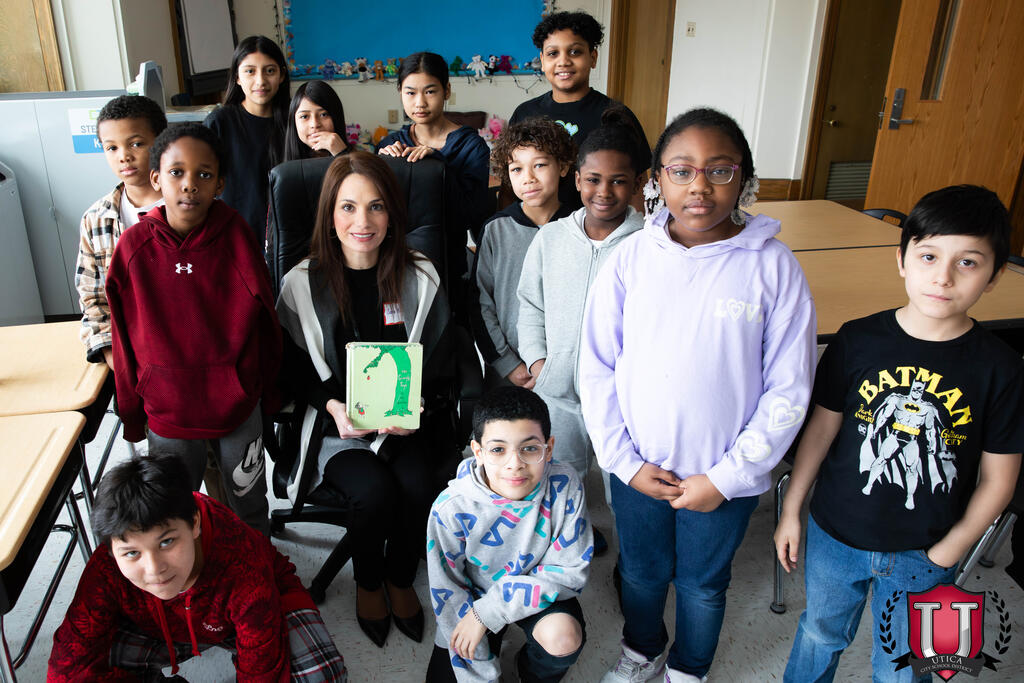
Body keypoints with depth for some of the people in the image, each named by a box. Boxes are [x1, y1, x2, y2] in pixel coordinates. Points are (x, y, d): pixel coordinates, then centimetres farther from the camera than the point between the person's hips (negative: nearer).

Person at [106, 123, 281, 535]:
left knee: (250, 503, 20)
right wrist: (131, 412, 7)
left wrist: (268, 393, 3)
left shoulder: (235, 235, -12)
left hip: (239, 405, 0)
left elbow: (264, 319, -3)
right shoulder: (134, 247, -10)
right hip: (167, 411, 1)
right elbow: (125, 338, 0)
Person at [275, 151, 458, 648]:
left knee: (418, 486, -25)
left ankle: (401, 579, 8)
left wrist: (413, 409, -14)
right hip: (335, 425, -1)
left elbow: (441, 364, 4)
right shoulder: (302, 283, -4)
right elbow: (291, 368, 3)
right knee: (374, 491, -26)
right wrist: (332, 407, -15)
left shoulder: (420, 279, -1)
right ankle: (367, 583, 8)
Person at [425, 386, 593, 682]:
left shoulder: (564, 487, -25)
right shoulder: (452, 508, -26)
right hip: (476, 595, 1)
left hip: (538, 592, 0)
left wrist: (488, 610, -25)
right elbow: (449, 593, -14)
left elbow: (570, 570, -20)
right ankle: (492, 641, 23)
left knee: (563, 636, -29)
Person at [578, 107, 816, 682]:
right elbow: (597, 369, -3)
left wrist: (728, 477, -12)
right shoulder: (631, 258, -9)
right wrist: (625, 461, -8)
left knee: (703, 584, 21)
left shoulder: (774, 266, -13)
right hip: (637, 468, 2)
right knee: (641, 571, 24)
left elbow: (789, 390, -9)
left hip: (727, 477, -1)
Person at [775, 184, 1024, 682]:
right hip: (834, 536, 1)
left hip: (924, 554, 0)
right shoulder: (857, 341, -12)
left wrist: (944, 555, -7)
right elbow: (823, 427, -3)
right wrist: (791, 511, 1)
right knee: (820, 634, 24)